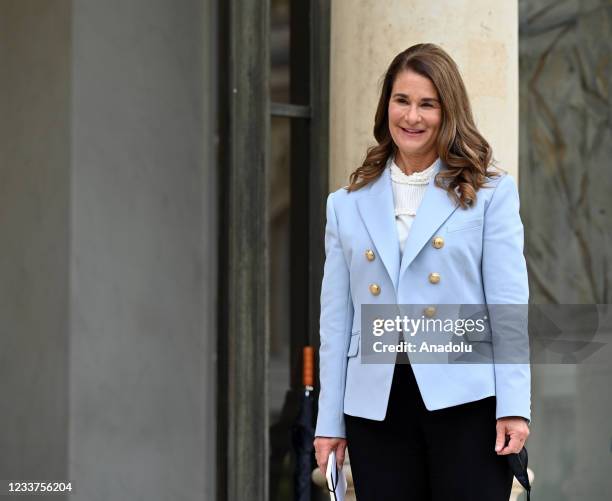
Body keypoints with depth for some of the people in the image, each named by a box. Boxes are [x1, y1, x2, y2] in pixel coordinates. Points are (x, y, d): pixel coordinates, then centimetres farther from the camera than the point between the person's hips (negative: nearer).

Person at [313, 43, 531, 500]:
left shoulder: (490, 192, 5)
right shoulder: (348, 204, 13)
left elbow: (509, 302, -1)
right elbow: (336, 319, 11)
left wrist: (514, 407, -9)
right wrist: (330, 421, 7)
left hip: (466, 399, -3)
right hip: (375, 407, 3)